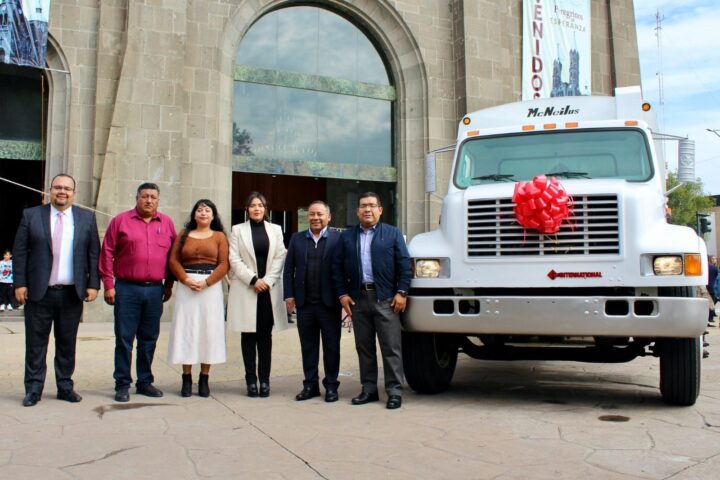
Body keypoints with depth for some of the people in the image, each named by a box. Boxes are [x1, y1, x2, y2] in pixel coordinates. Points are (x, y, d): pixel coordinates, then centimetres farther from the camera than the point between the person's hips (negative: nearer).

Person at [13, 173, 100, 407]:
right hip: (38, 292, -1)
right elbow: (20, 252, 1)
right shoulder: (31, 215, 4)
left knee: (67, 343, 9)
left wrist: (93, 284, -3)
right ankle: (33, 389, 14)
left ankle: (65, 387, 19)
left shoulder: (87, 218, 7)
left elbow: (94, 253, 5)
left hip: (72, 293, 1)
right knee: (36, 343, 5)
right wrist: (20, 283, -6)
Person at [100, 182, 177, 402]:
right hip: (127, 289, -2)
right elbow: (107, 254, 0)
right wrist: (108, 285, -5)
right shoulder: (120, 221, 3)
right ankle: (122, 385, 10)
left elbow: (173, 255, 13)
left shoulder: (167, 223, 10)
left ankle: (145, 382, 20)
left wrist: (169, 284, 9)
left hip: (155, 290, 3)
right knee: (124, 339, 1)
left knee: (149, 339, 10)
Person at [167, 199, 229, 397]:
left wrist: (206, 282, -13)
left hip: (211, 288, -1)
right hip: (186, 287, 1)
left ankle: (204, 378, 7)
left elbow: (224, 264, -1)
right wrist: (186, 279, -11)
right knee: (186, 331, 0)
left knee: (209, 331, 0)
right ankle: (186, 378, 6)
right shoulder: (183, 235, 12)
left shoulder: (220, 236, 7)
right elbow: (173, 260, 4)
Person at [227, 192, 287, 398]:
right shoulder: (238, 230, 7)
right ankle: (251, 380, 5)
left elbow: (280, 258, 4)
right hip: (246, 288, -1)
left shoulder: (275, 230, 11)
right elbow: (234, 259, -1)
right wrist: (253, 280, -11)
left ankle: (264, 379, 6)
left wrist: (267, 280, -8)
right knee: (248, 335, 1)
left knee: (265, 335, 3)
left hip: (269, 289, 1)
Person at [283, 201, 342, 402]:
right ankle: (310, 385, 20)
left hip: (329, 303, -3)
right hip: (304, 303, 3)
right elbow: (288, 270, 8)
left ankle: (331, 386, 16)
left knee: (331, 347, 6)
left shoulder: (338, 238, -1)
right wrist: (289, 295, 0)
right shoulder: (297, 239, 9)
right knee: (308, 347, 10)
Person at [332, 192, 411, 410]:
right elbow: (337, 267, 11)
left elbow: (404, 264, 0)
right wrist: (342, 294, 2)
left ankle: (394, 391, 3)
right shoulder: (346, 237, 12)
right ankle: (369, 389, 18)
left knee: (391, 347, -3)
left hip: (385, 299, -3)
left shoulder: (393, 234, 5)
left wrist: (401, 292, -8)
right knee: (364, 347, 9)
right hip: (358, 299, 3)